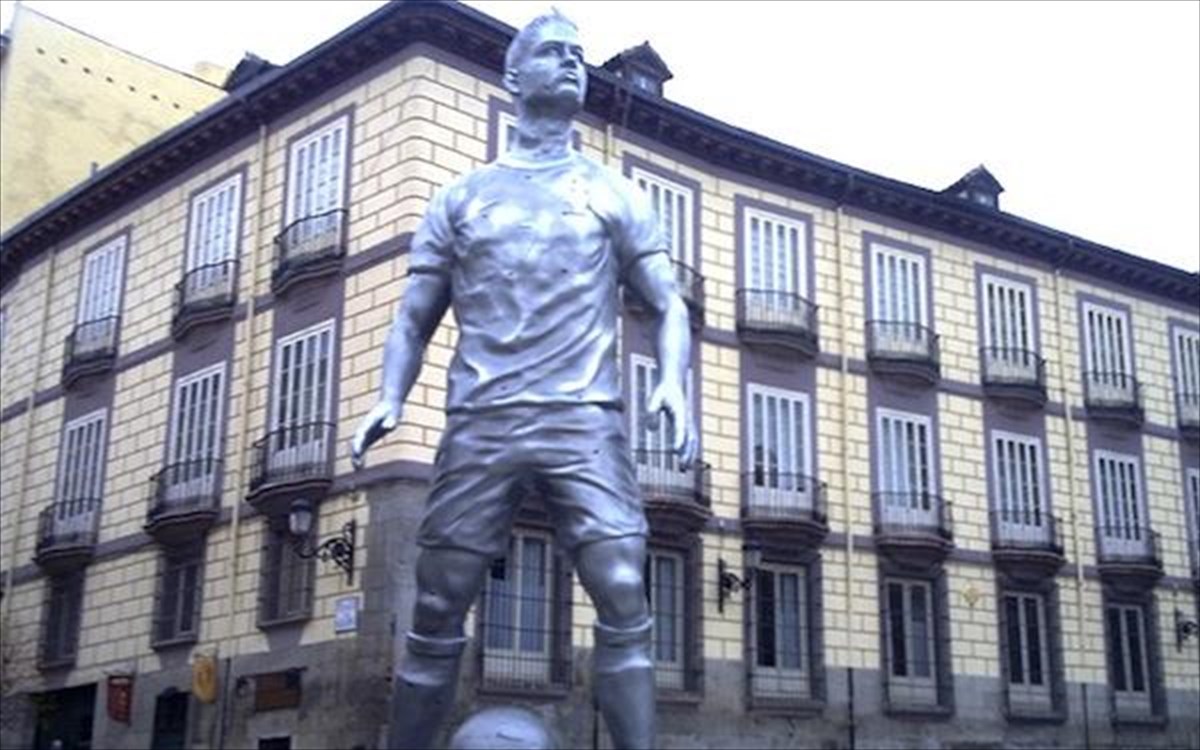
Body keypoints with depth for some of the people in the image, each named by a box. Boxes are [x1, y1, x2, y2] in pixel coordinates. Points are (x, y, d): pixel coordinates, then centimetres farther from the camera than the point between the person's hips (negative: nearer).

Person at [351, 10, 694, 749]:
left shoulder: (616, 194, 16)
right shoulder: (461, 196, 18)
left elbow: (669, 304, 10)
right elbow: (415, 318, 16)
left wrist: (674, 381, -10)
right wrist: (390, 400, -3)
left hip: (585, 419, -1)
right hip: (480, 421, 1)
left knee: (624, 596, -14)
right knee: (437, 610, 0)